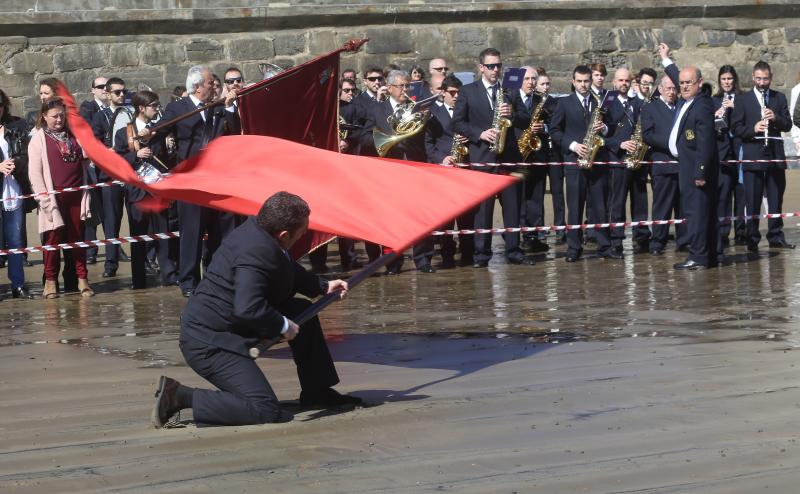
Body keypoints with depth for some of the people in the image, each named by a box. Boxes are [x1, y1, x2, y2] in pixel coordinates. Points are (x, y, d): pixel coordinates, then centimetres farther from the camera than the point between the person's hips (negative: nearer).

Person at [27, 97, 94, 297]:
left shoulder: (73, 135, 13)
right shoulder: (38, 139, 1)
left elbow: (84, 161, 24)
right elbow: (34, 172, -4)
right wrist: (44, 199, -11)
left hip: (75, 195, 4)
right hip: (54, 196, -4)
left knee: (78, 237, 6)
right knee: (53, 238, 0)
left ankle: (82, 279, 9)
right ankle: (50, 281, 8)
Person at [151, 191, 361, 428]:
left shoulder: (255, 230, 5)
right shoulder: (256, 252, -27)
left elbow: (289, 271, 27)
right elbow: (248, 309, -38)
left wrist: (324, 286, 23)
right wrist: (283, 326, -23)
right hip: (210, 344, -11)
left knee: (303, 311, 15)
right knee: (265, 411, -18)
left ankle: (317, 392, 27)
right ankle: (179, 397, -12)